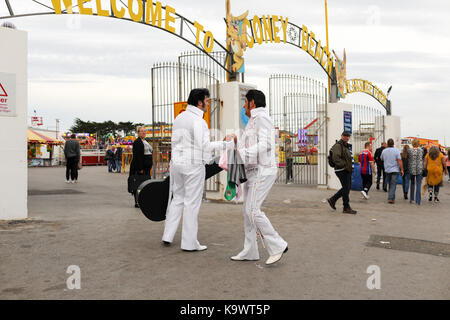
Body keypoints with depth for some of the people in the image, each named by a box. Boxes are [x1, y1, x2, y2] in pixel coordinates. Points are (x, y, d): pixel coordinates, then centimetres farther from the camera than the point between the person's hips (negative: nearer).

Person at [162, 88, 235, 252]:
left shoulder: (179, 117, 12)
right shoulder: (198, 121, -15)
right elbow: (205, 146, -19)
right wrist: (226, 143, -13)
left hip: (177, 163, 8)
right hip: (193, 165, -8)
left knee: (177, 199, 17)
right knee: (192, 203, 0)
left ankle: (168, 236, 18)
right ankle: (189, 243, 6)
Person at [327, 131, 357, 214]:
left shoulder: (346, 146, 19)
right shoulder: (338, 145, -11)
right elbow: (336, 158, -22)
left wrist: (350, 167, 15)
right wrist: (344, 165, -21)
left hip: (347, 170, 10)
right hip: (341, 170, -10)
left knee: (347, 188, 12)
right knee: (346, 188, -6)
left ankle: (332, 200, 23)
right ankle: (346, 208, 2)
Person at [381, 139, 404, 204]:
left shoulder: (384, 151, 1)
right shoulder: (396, 150, -10)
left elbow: (382, 159, 18)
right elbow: (399, 161, -14)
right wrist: (402, 170, -8)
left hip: (387, 170, 4)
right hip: (395, 170, -4)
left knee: (390, 185, 16)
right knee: (393, 185, -4)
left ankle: (392, 198, 22)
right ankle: (390, 198, -11)